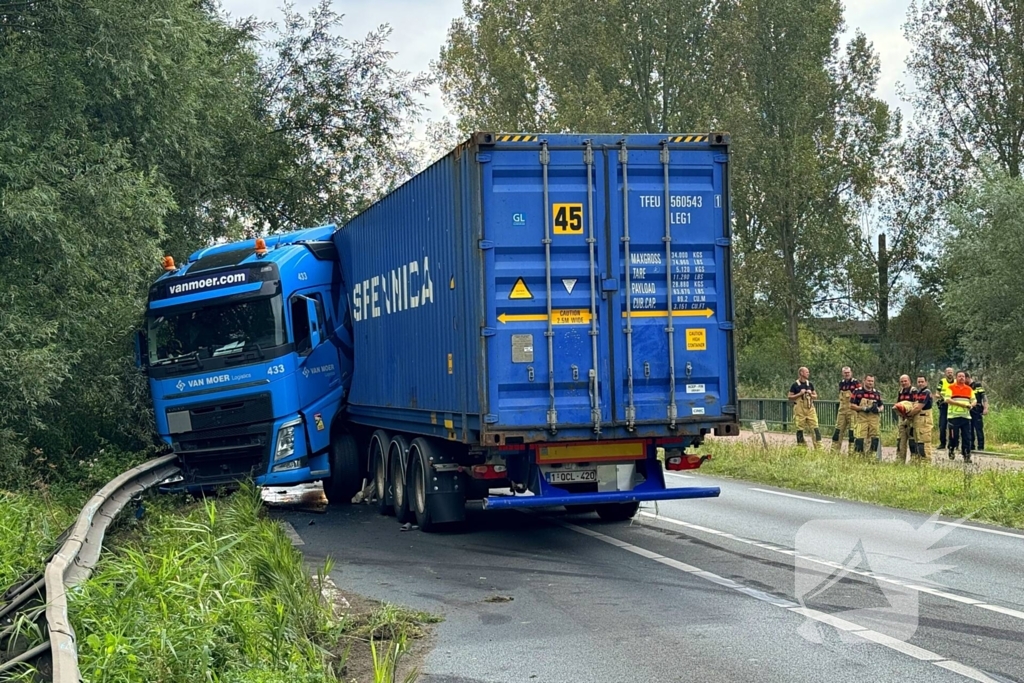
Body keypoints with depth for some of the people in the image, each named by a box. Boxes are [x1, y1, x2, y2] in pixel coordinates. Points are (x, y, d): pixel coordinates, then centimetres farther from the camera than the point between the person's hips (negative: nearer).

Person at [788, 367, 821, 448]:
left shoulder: (810, 384, 11)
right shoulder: (795, 385, -2)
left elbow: (816, 396, 18)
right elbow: (790, 397, -3)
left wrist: (811, 394, -3)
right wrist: (800, 394, -13)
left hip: (810, 408, 3)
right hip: (799, 409, -3)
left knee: (814, 428, -4)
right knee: (800, 429, 1)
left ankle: (819, 447, -5)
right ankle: (801, 447, 11)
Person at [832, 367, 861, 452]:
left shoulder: (856, 383, -5)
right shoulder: (841, 383, 14)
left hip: (852, 409, -6)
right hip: (842, 409, 6)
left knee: (852, 430, -4)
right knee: (838, 429, 7)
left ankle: (851, 450, 1)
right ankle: (834, 449, 12)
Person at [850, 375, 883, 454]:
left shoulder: (876, 394, 15)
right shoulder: (858, 392, 3)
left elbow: (882, 405, 21)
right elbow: (852, 405, 0)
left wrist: (879, 409, -4)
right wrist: (863, 408, -12)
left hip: (874, 419, 4)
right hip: (862, 418, -4)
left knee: (875, 439, 2)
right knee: (860, 439, -12)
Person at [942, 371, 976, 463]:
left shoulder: (969, 389, 15)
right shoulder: (950, 388, 2)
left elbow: (974, 400, 14)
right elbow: (947, 400, -10)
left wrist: (971, 405, -10)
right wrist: (960, 404, -16)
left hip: (966, 416, 3)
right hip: (954, 416, -3)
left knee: (967, 437, -2)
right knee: (954, 436, 1)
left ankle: (967, 456, 2)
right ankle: (951, 450, 25)